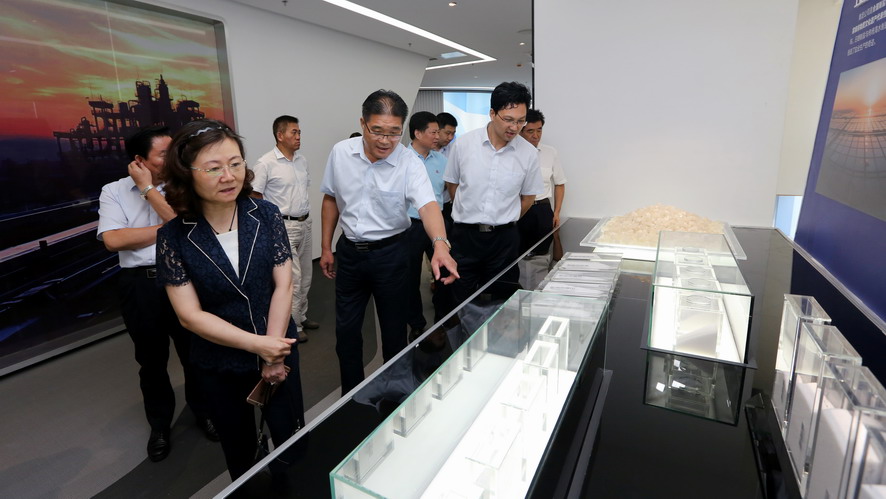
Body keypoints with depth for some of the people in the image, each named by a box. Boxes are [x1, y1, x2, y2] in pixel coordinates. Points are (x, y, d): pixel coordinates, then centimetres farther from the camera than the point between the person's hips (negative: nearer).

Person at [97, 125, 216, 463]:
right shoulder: (114, 191, 0)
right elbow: (113, 240, -12)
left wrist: (148, 188, -11)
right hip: (140, 285, 1)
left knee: (194, 352, 13)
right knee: (151, 359, 15)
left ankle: (202, 411, 36)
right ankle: (160, 425, 36)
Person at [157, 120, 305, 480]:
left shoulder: (266, 215, -11)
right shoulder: (174, 236, -13)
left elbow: (283, 285, -10)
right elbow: (190, 315, -13)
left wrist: (273, 353, -13)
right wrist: (257, 344, -19)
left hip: (279, 351, 0)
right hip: (219, 365, 0)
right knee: (239, 450, 22)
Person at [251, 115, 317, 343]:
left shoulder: (302, 160, 8)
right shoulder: (265, 164, -12)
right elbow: (254, 196, -10)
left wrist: (304, 211, 15)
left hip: (305, 223, 7)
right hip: (284, 226, -7)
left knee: (306, 275, 15)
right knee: (292, 278, -4)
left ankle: (302, 316, 31)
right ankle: (293, 326, 10)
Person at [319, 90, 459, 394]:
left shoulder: (409, 163, -15)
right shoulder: (340, 153, -5)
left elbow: (427, 205, -30)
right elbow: (331, 200, 7)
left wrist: (440, 244, -50)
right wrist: (326, 248, 7)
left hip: (389, 252, -3)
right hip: (349, 251, 4)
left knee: (393, 328, 10)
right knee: (345, 329, 14)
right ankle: (351, 395, 35)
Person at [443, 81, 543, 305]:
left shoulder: (529, 153, -2)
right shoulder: (463, 144, -4)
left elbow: (528, 197, 9)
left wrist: (505, 220, 11)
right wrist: (468, 214, 10)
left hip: (504, 238, 1)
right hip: (465, 234, 0)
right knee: (461, 301, 10)